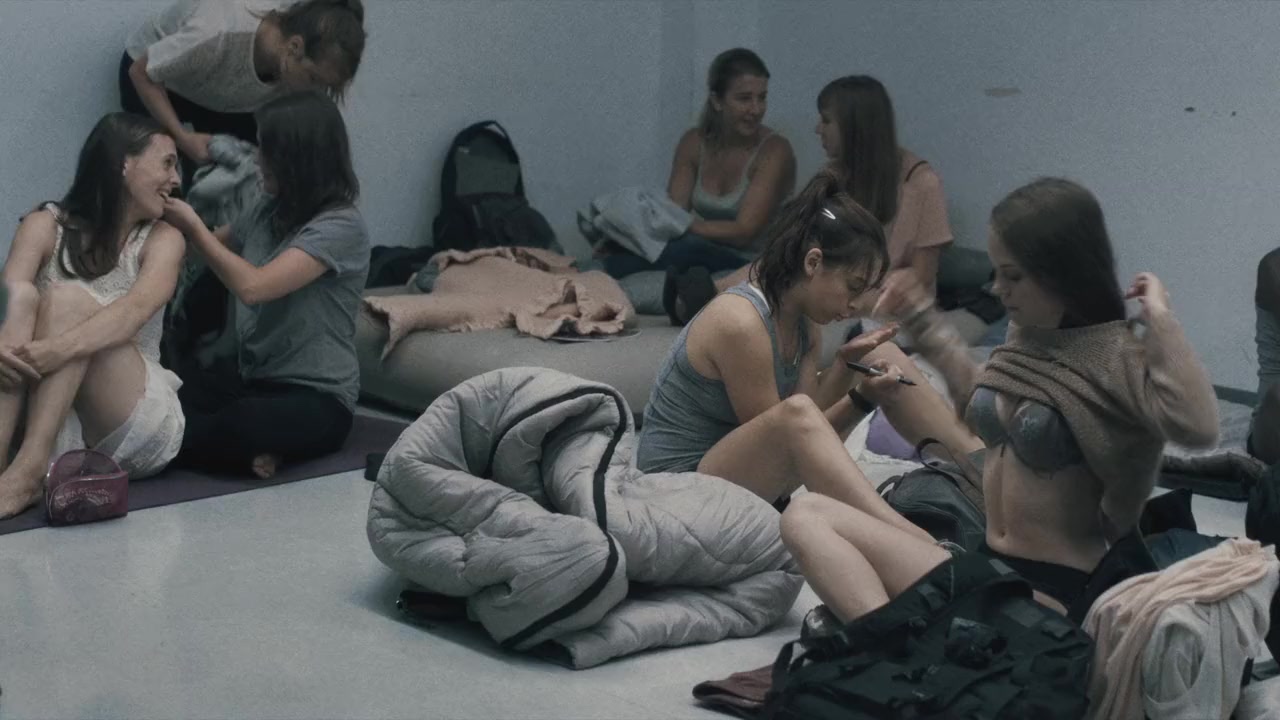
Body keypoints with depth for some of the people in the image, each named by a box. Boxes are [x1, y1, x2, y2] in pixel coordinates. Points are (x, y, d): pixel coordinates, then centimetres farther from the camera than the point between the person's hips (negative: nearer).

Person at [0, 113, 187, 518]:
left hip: (139, 431, -1)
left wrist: (61, 348, -38)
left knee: (68, 298, -22)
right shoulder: (46, 225, 5)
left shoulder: (162, 240, 2)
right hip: (48, 420, 1)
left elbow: (135, 310, -19)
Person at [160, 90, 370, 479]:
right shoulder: (267, 211, 8)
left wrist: (193, 227, -13)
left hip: (317, 398, -7)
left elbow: (252, 286, -25)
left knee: (242, 425, -40)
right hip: (251, 379, 7)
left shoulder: (341, 227, -15)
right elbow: (215, 247, 30)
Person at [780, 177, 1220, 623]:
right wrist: (923, 321, 33)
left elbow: (1197, 426, -33)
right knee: (806, 516, -10)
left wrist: (1159, 318, -24)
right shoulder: (1026, 337, 11)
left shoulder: (1117, 357, -13)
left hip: (1056, 589, -9)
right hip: (985, 564, 9)